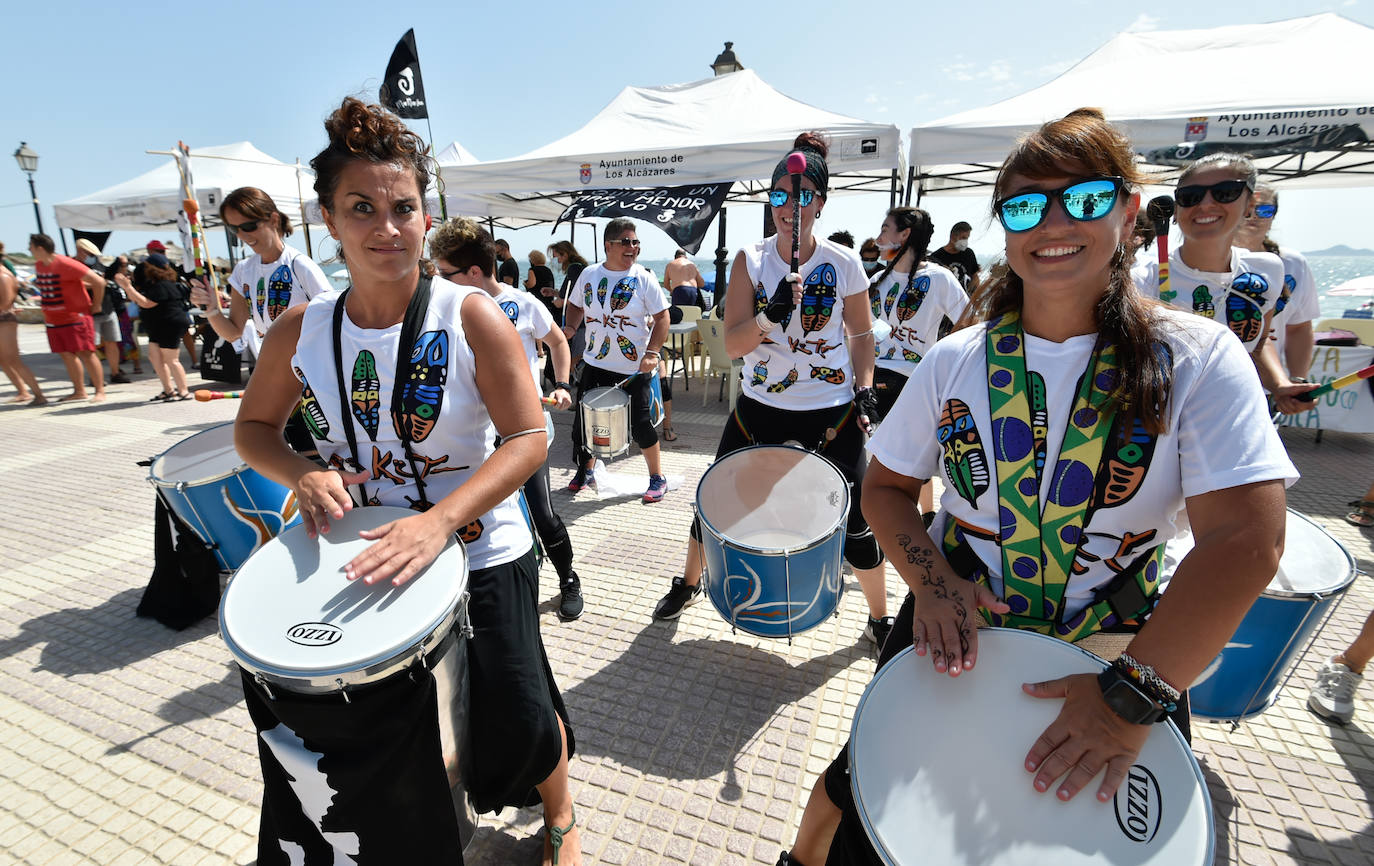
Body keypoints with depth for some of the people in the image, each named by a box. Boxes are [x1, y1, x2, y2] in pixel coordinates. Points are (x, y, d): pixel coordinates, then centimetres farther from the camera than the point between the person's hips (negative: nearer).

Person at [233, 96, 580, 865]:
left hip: (482, 555, -4)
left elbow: (530, 438, -23)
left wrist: (438, 520, -35)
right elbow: (255, 427, 9)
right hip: (364, 555, 4)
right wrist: (304, 475, -13)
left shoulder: (472, 317, -17)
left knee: (519, 716, 3)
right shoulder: (302, 333, -5)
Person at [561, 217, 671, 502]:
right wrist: (570, 327, -1)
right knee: (584, 418, 10)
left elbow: (662, 317, -8)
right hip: (595, 363, 4)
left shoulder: (644, 278, -7)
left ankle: (657, 476, 19)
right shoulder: (589, 275, 4)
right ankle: (586, 468, 34)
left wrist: (652, 353, -19)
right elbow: (576, 305, 19)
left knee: (640, 424, -2)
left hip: (634, 368, -4)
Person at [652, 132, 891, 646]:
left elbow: (861, 333, 10)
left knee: (854, 522, 4)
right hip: (760, 407, 1)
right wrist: (772, 313, -29)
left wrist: (864, 389, -3)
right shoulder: (750, 261, -5)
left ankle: (880, 619, 30)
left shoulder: (844, 264, -4)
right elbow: (732, 345, -12)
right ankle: (688, 584, 39)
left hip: (831, 410, -1)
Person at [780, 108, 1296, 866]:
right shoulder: (955, 361, -7)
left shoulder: (1197, 358, -13)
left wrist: (1135, 693, -23)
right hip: (954, 639, 2)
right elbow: (886, 486, 0)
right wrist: (929, 579, -17)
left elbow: (1245, 539, -19)